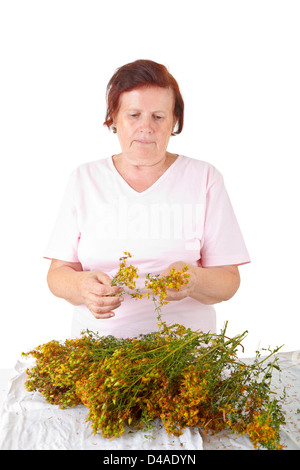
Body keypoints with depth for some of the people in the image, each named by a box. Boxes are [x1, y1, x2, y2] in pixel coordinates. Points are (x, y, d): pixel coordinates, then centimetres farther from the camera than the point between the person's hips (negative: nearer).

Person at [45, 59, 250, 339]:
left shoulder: (204, 179, 5)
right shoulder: (84, 179, 9)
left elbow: (229, 282, 1)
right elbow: (57, 274, 4)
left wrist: (193, 280, -19)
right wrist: (83, 286, -16)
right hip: (97, 343, 1)